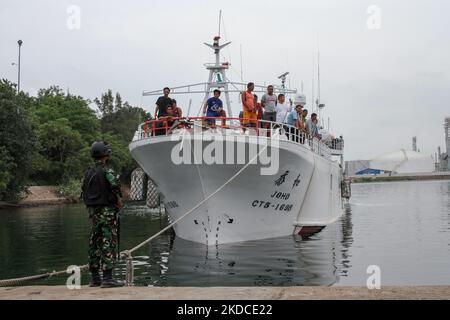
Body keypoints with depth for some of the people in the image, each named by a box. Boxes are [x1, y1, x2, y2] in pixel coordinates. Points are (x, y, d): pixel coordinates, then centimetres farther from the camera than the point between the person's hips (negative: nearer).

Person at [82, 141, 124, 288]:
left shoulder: (88, 173, 11)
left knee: (94, 244, 11)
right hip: (107, 211, -7)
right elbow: (115, 187, -24)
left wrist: (91, 206, 16)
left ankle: (94, 278, 17)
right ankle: (107, 278, -7)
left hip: (93, 211, 8)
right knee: (109, 244, -5)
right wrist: (119, 202, -8)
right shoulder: (107, 171, -12)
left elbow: (84, 193, 13)